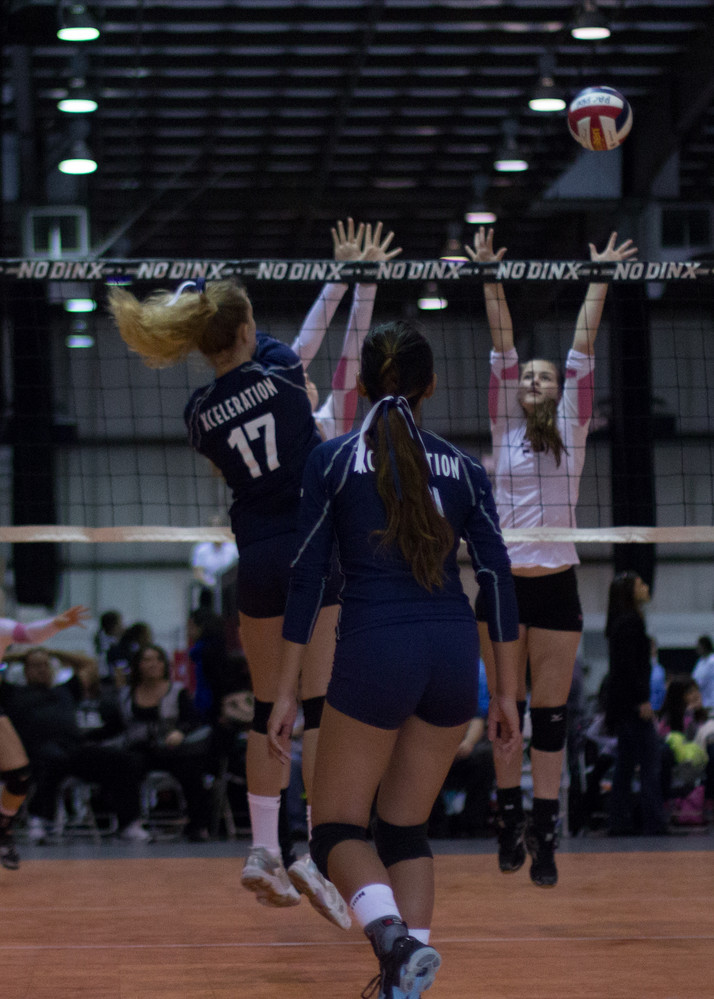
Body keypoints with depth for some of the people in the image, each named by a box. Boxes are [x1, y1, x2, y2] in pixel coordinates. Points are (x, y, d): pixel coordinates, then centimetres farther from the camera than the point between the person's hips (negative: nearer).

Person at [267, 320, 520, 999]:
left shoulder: (332, 460, 2)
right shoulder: (461, 467, 10)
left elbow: (307, 578, -1)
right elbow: (497, 580, 7)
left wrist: (287, 693, 2)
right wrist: (507, 695, 12)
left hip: (374, 651, -4)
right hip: (455, 654, 4)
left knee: (336, 831, 4)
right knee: (406, 827, 16)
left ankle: (391, 933, -25)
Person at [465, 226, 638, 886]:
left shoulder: (572, 428, 7)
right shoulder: (505, 426, 7)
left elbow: (583, 349, 3)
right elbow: (503, 347, 3)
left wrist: (600, 280, 2)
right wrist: (490, 278, -2)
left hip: (556, 585, 0)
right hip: (502, 582, 0)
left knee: (551, 714, 1)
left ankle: (545, 833, 2)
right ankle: (510, 819, 16)